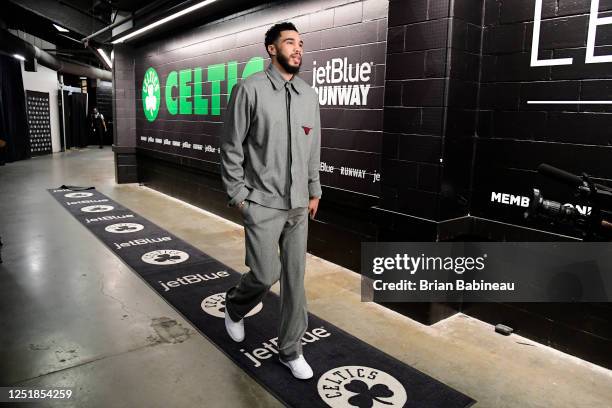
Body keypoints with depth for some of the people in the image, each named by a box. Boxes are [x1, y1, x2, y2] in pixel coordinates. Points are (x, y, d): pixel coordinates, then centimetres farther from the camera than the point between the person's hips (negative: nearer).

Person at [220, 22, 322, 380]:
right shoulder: (250, 89, -7)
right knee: (266, 275, -1)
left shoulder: (309, 95, 9)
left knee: (295, 277, 8)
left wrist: (315, 191, 13)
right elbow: (231, 147, -5)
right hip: (262, 204, -5)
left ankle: (291, 350, 24)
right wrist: (237, 194, -7)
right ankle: (234, 308, 35)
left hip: (298, 205, 5)